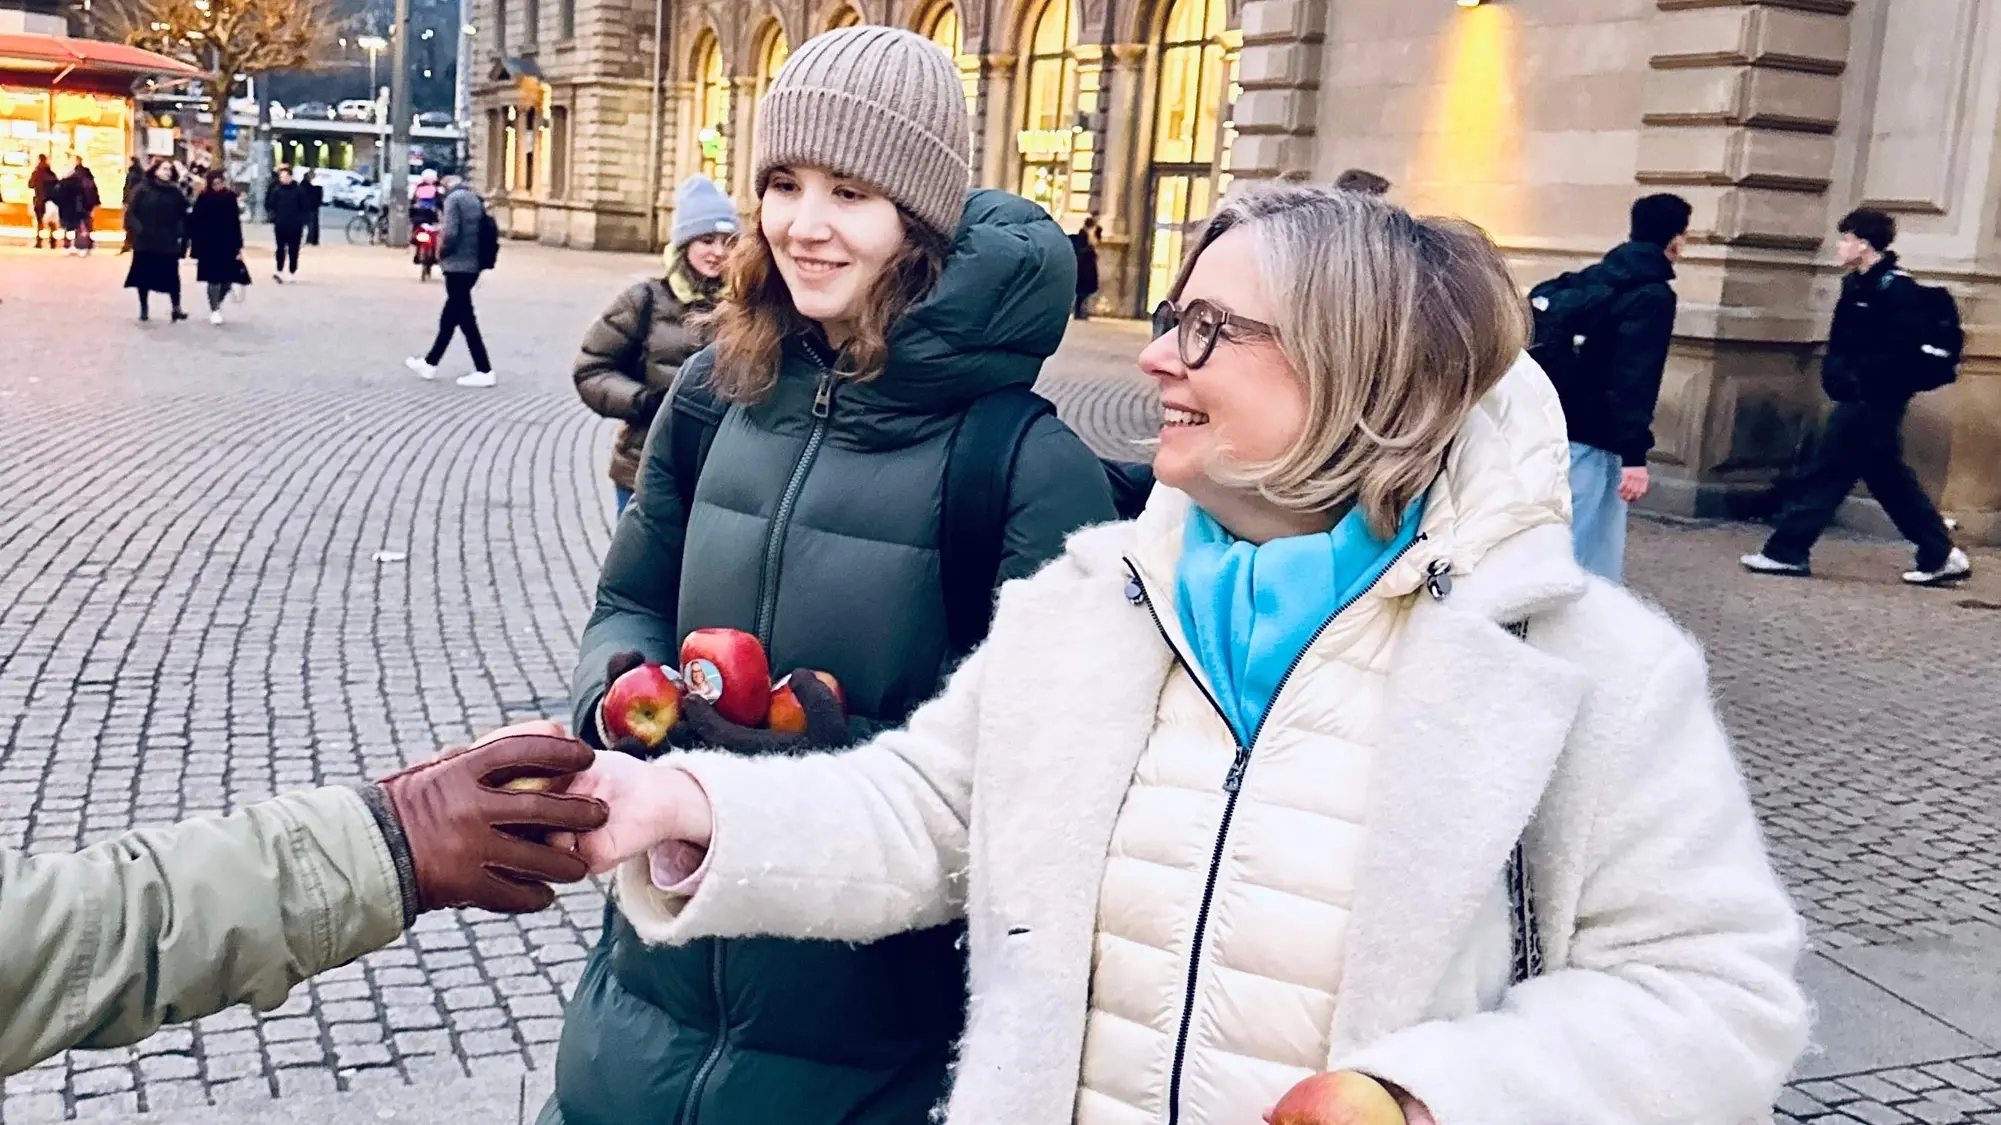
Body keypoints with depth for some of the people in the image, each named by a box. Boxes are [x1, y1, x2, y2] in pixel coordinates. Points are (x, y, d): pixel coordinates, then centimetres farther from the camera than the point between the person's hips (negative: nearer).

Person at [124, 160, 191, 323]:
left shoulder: (175, 192, 4)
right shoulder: (143, 190, -2)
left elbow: (183, 215, 5)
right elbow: (132, 211, -4)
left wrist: (182, 234, -3)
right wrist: (135, 230, -15)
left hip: (169, 242, 0)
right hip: (145, 241, 0)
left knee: (171, 275, 1)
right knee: (144, 275, 8)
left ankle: (176, 309, 9)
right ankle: (143, 309, 20)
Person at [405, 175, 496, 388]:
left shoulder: (454, 198, -10)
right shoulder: (475, 199, 13)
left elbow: (450, 233, -20)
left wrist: (441, 253, -3)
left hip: (457, 266, -9)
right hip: (473, 266, 9)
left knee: (466, 320, -5)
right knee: (448, 319, 16)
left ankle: (484, 372, -6)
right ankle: (430, 364, 26)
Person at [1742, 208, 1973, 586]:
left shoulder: (1896, 289, -15)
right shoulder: (1858, 284, 12)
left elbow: (1899, 353, -22)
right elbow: (1845, 341, 15)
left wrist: (1855, 378, -22)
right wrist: (1835, 370, 0)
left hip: (1873, 400, -10)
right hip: (1861, 398, 10)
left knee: (1826, 471, -5)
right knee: (1888, 477, 13)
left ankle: (1786, 552, 1)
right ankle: (1941, 555, 19)